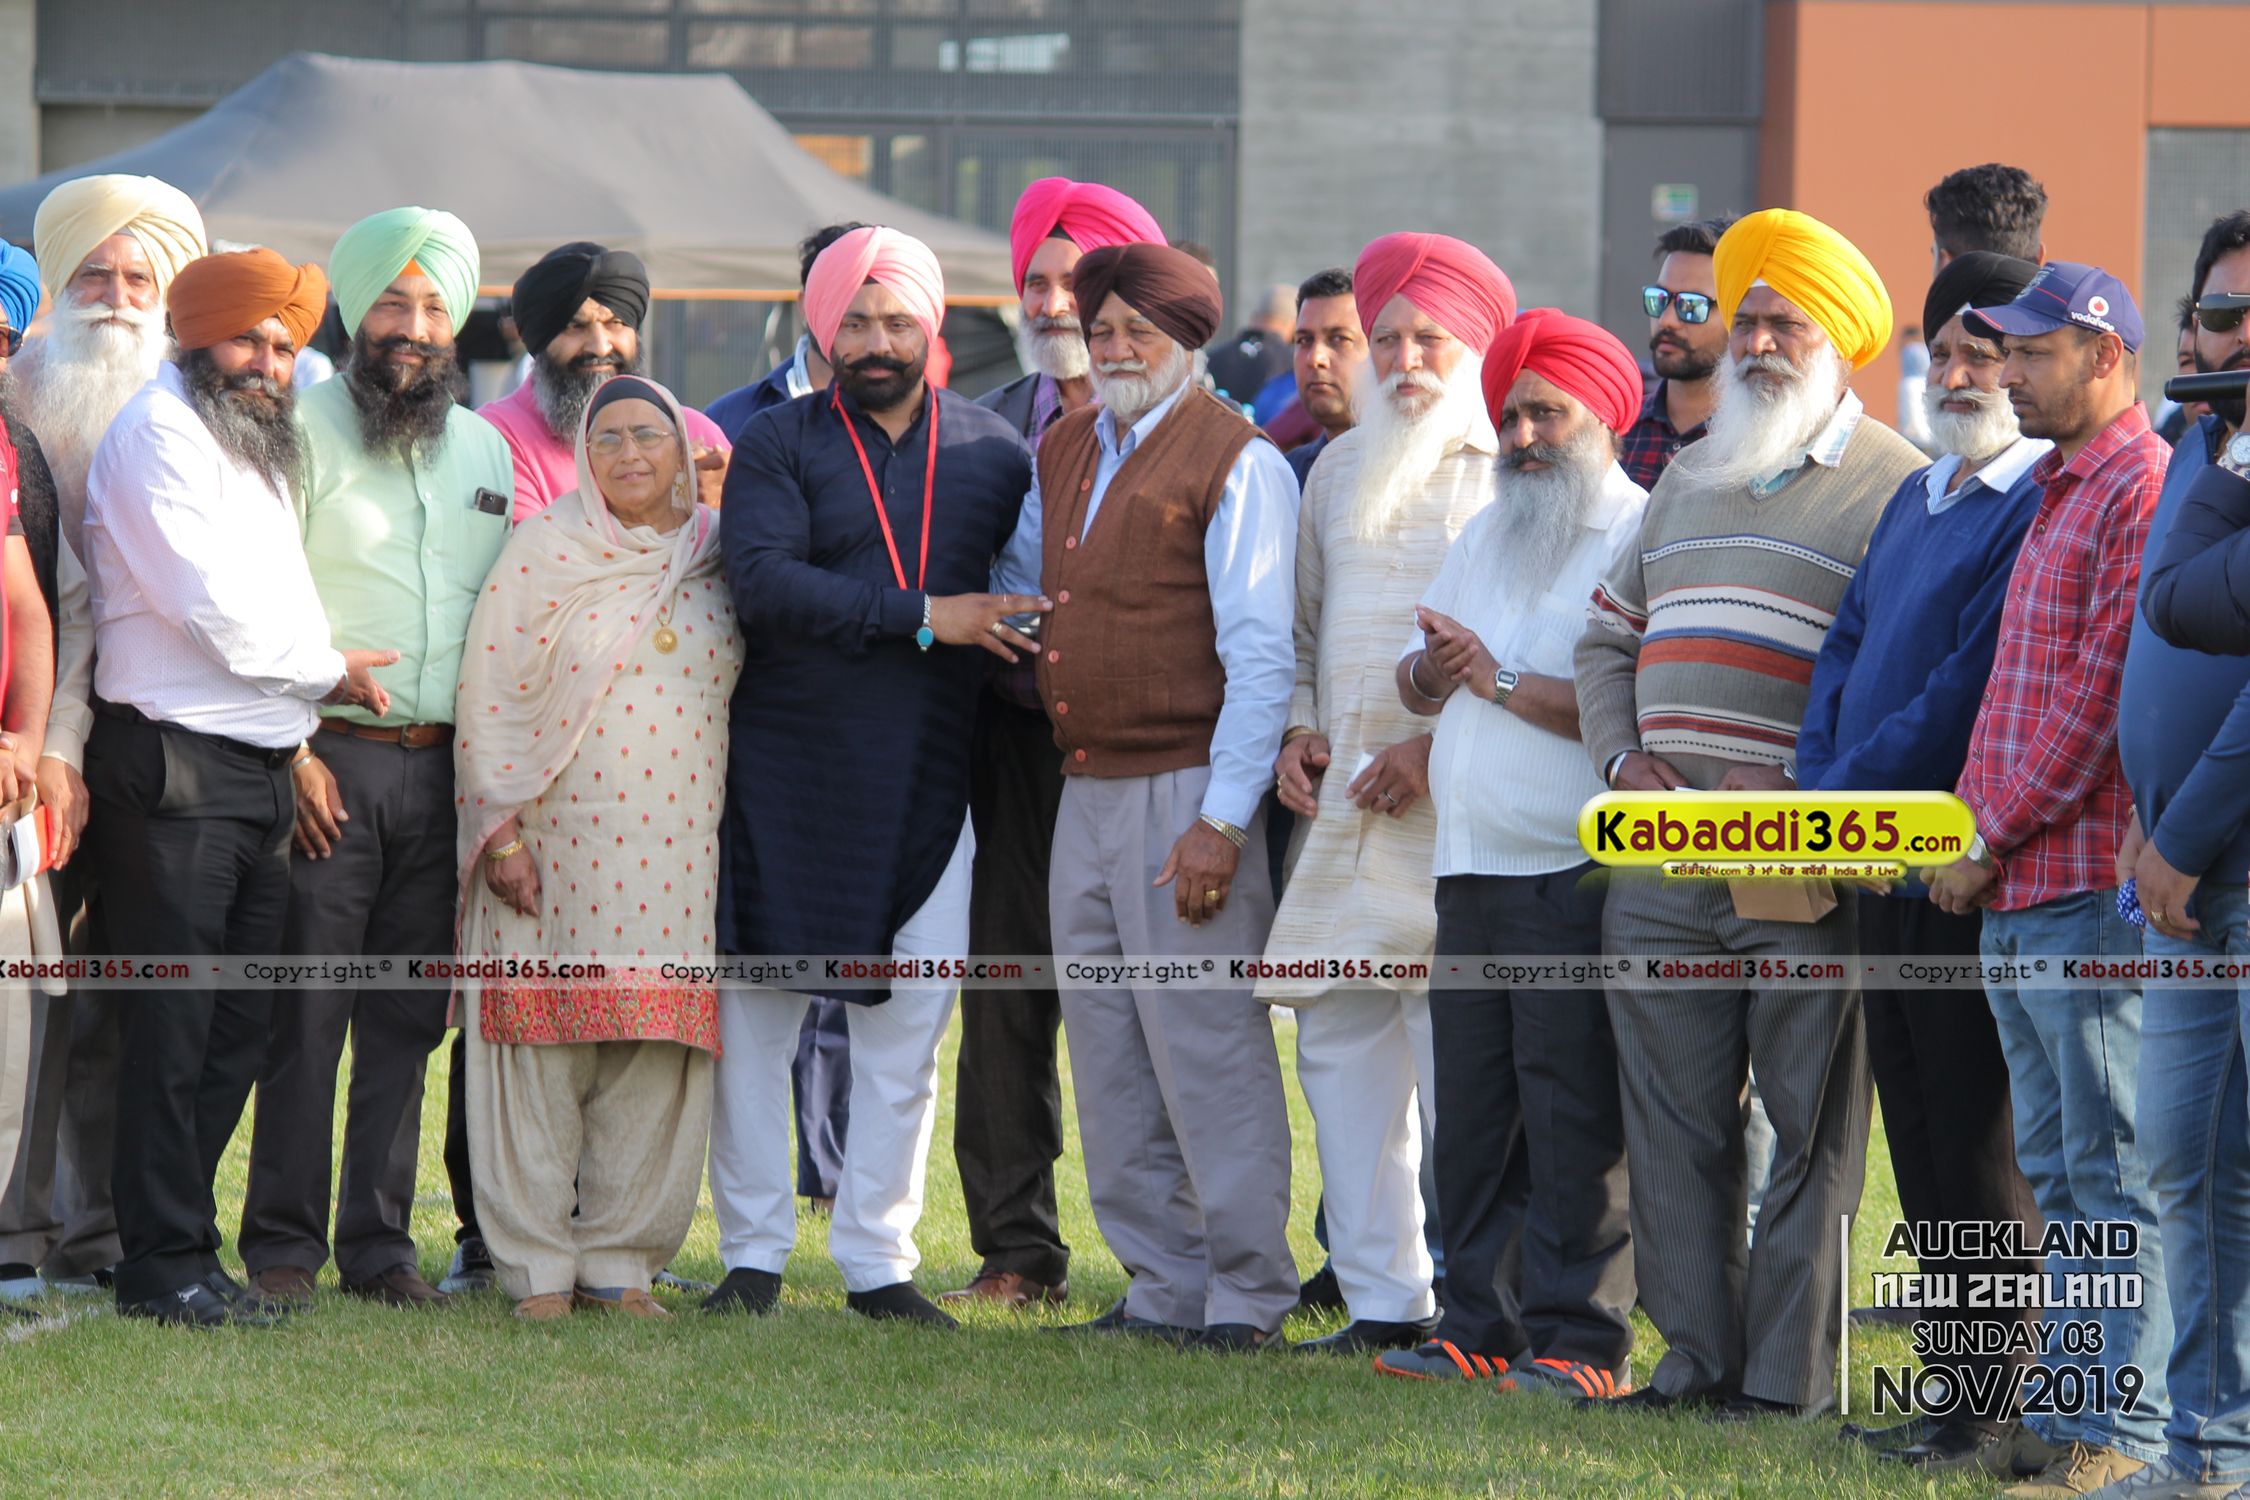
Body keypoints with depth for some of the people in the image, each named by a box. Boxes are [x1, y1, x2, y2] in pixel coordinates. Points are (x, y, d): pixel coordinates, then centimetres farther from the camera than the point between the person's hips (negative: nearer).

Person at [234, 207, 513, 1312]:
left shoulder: (484, 448, 16)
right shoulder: (303, 428, -1)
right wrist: (289, 748, -12)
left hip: (443, 765, 5)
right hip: (328, 763, -5)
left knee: (409, 1017, 5)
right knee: (304, 1012, -6)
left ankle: (380, 1240, 10)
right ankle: (283, 1243, -1)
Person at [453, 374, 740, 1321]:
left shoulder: (716, 559, 10)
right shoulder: (545, 551, 0)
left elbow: (742, 699, 17)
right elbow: (491, 695, -3)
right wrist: (501, 828, -9)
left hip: (678, 851, 3)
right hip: (558, 843, -3)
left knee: (657, 1058, 1)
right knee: (543, 1046, -2)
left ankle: (620, 1260, 10)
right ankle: (538, 1266, 4)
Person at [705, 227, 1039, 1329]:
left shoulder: (993, 453, 9)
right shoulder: (778, 446, 1)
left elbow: (1032, 596, 14)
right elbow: (764, 582, -14)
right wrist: (921, 616, -18)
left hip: (927, 781, 2)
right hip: (784, 773, -2)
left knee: (908, 1030, 3)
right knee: (753, 1016, 1)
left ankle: (878, 1258, 10)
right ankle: (753, 1253, 11)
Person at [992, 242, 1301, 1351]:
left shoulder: (1236, 461, -8)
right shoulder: (1063, 450, 15)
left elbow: (1260, 655, -13)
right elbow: (1012, 579, 33)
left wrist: (1222, 820, -18)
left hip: (1183, 791, -8)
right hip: (1085, 793, 8)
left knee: (1206, 1046, -7)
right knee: (1109, 1053, 10)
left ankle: (1244, 1295, -1)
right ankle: (1163, 1287, 18)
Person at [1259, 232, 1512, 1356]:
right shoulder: (1339, 469, 20)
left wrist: (1437, 746, -15)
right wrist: (1299, 727, 8)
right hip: (1339, 805, 7)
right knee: (1339, 1045, 5)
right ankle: (1380, 1298, 9)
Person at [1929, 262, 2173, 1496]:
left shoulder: (2145, 490, -11)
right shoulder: (2056, 495, 21)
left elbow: (2103, 693, -16)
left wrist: (1994, 836, -13)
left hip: (2092, 888, -10)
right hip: (2013, 894, 10)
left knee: (2114, 1173, -8)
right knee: (2058, 1173, 11)